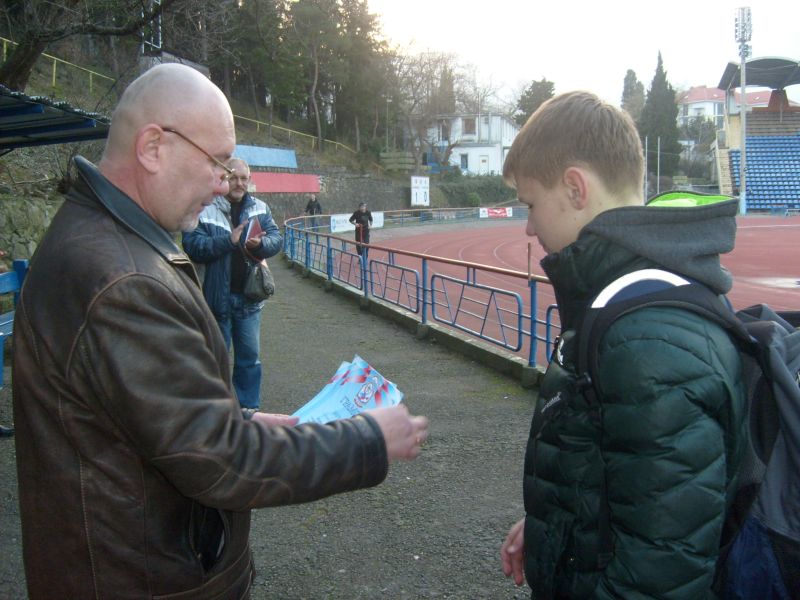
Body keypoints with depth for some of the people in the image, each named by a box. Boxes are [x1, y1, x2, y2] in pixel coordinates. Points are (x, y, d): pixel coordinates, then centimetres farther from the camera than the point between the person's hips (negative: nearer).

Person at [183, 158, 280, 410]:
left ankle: (249, 407, 26)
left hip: (249, 296, 3)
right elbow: (192, 246, -15)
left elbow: (276, 239, 0)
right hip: (217, 296, -3)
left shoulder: (260, 208, 6)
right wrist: (229, 240, -25)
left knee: (249, 356, 13)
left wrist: (260, 243, -21)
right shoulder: (204, 209, -8)